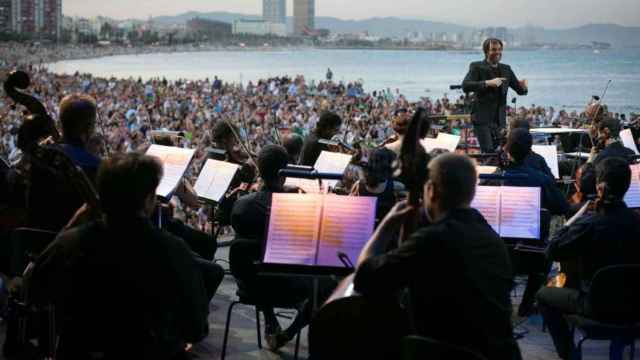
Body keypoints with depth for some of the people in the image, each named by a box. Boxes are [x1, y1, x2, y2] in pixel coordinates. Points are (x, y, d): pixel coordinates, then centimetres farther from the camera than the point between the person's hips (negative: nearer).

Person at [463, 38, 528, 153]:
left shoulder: (506, 69, 14)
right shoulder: (477, 67, -2)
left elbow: (520, 90, 14)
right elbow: (465, 86, -18)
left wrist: (523, 87, -11)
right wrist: (487, 83, -29)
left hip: (500, 120, 5)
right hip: (483, 118, -5)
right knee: (489, 151, -15)